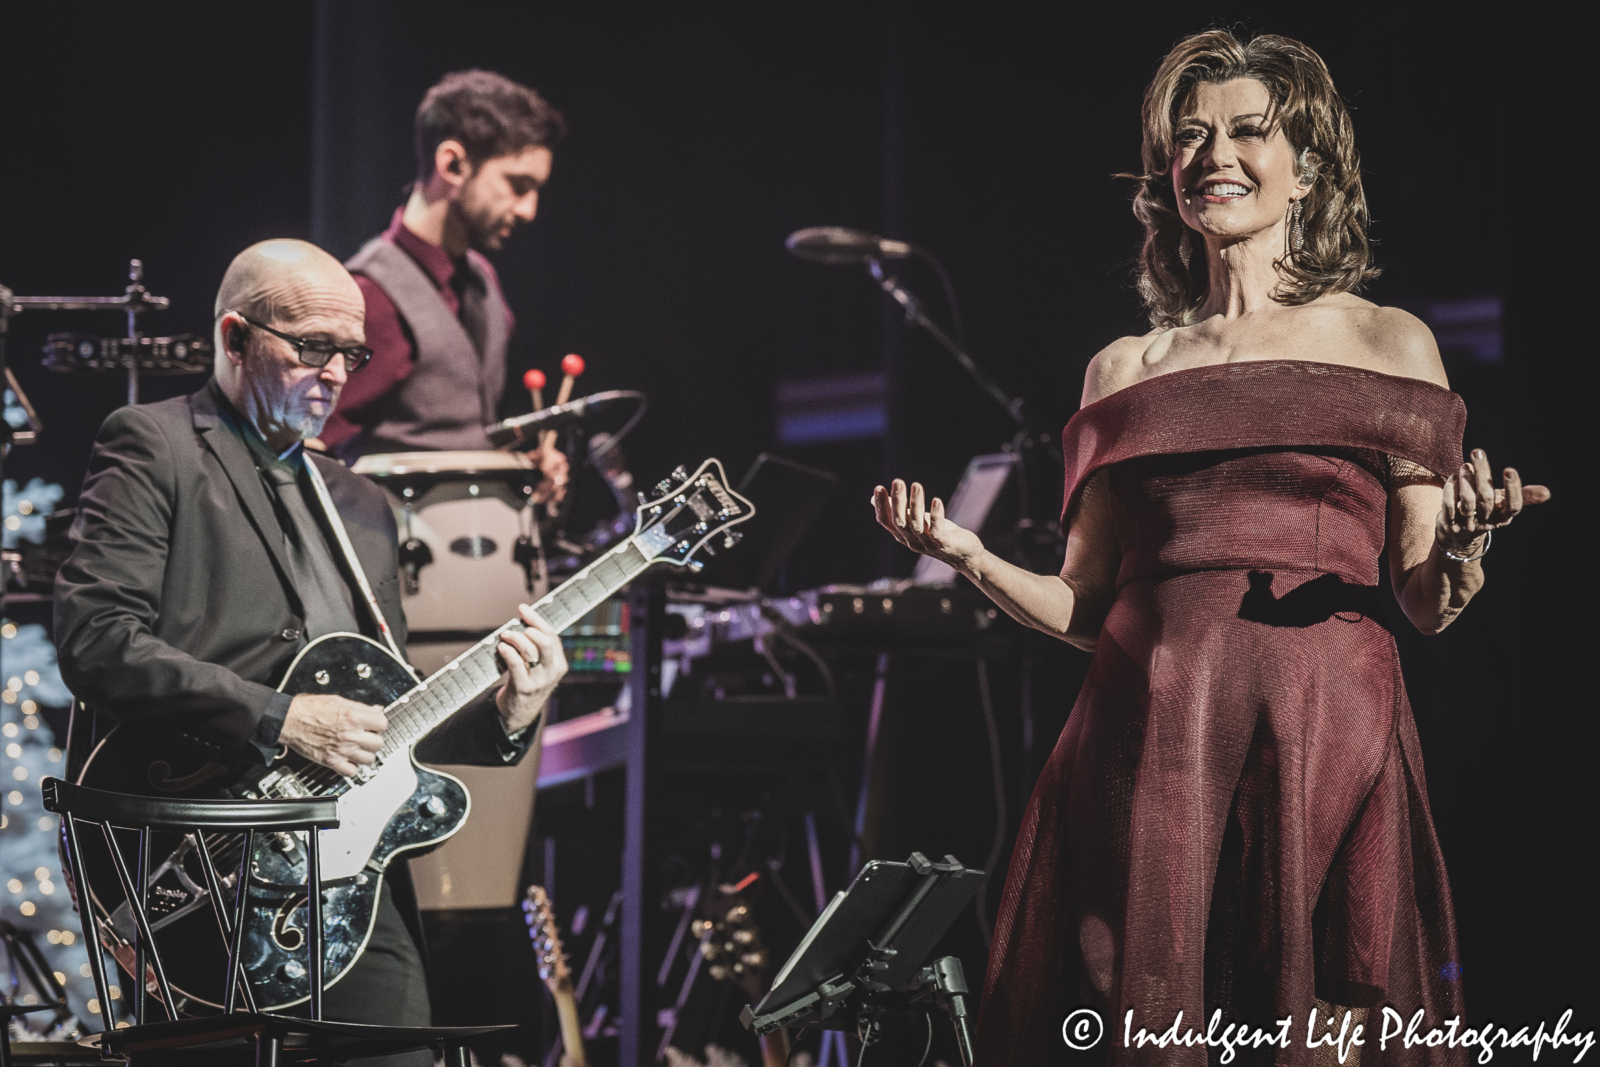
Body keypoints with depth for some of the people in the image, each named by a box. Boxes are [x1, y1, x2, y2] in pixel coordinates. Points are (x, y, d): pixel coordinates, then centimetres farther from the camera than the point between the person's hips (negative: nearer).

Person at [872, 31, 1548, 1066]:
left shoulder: (1388, 344, 10)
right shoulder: (1127, 369, 16)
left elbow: (1429, 604, 6)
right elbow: (1085, 608, 15)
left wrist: (1463, 545, -16)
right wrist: (969, 555, -1)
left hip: (1324, 742, -2)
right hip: (1149, 738, 2)